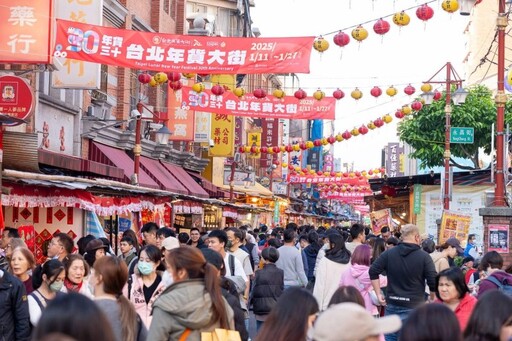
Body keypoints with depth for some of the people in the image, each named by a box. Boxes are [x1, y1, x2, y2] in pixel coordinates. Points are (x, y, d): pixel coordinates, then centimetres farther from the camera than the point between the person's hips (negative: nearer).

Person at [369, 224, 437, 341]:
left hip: (392, 304, 3)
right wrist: (432, 300, 6)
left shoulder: (389, 253, 4)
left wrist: (378, 294, 6)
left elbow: (373, 271, 1)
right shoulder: (424, 256, -6)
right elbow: (433, 282, -9)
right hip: (414, 307, -3)